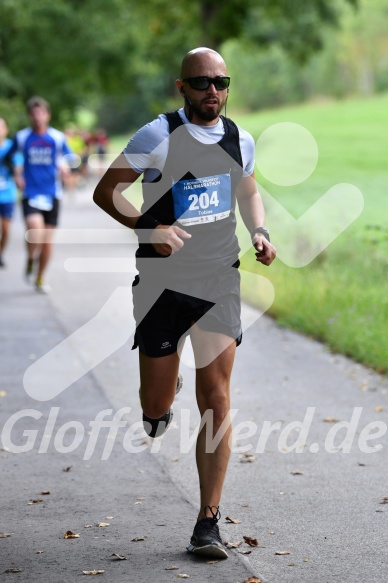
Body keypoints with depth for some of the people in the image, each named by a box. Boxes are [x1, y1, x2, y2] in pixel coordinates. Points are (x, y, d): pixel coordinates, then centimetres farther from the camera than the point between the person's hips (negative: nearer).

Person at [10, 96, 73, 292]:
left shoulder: (58, 137, 2)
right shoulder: (21, 137, 1)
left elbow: (68, 157, 14)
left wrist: (65, 166, -8)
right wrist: (17, 174, 0)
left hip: (52, 194, 2)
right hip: (30, 193, -2)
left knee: (47, 239, 4)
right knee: (35, 228, -25)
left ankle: (40, 279, 22)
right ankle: (30, 260, 5)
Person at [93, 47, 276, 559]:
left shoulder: (240, 140, 4)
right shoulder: (159, 137, -10)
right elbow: (105, 192, -7)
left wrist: (259, 233, 4)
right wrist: (148, 227, -23)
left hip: (219, 281, 2)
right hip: (163, 281, -2)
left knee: (216, 400, -6)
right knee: (156, 407, 4)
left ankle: (208, 525, -1)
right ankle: (162, 406, 45)